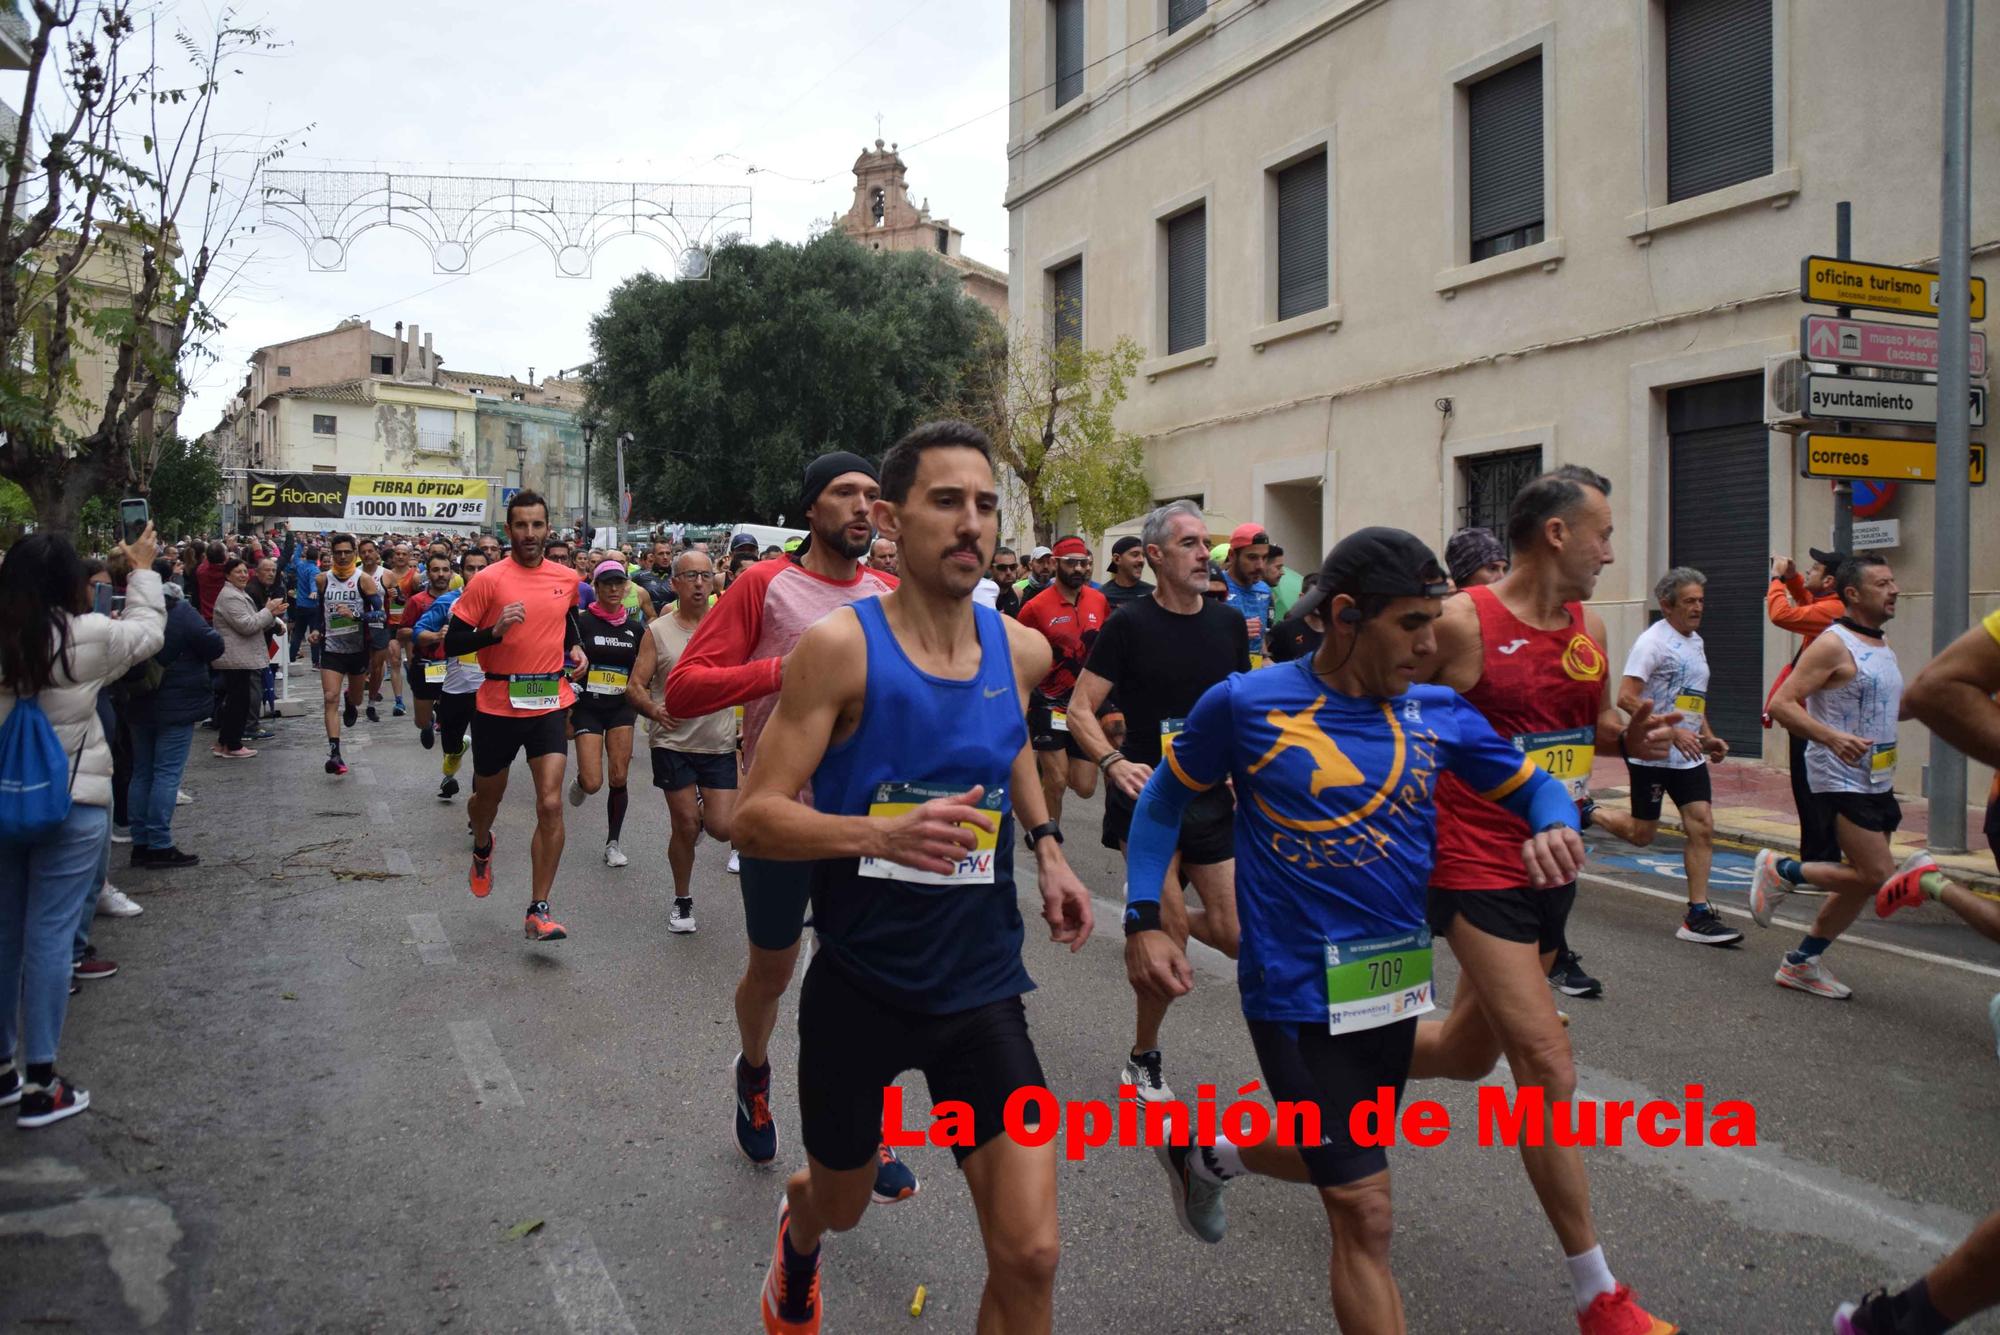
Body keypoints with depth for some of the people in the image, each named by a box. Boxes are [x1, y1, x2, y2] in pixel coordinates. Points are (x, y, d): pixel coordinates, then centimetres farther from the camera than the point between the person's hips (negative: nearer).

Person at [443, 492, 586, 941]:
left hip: (549, 705, 2)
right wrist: (496, 630, -25)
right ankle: (482, 848, 55)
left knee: (551, 805, -12)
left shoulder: (567, 578, 3)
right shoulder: (489, 580, -9)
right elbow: (452, 642, -10)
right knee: (487, 797, 18)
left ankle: (538, 911, -5)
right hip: (498, 707, -1)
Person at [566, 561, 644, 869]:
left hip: (621, 707, 3)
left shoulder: (635, 627, 5)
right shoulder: (583, 622, -6)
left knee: (618, 779, -4)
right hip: (588, 707, -2)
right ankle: (580, 782, 29)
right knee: (593, 783, -9)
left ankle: (613, 843, 11)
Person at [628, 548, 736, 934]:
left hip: (719, 742, 1)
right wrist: (653, 709, -23)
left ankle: (702, 810, 33)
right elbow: (635, 687, -2)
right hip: (673, 742, -1)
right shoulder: (658, 631, 0)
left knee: (722, 827, -5)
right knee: (685, 826, 1)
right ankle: (683, 901, 23)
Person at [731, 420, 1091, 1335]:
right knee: (841, 1204, 22)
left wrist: (1044, 843, 11)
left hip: (981, 985, 3)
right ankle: (797, 1238, 61)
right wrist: (884, 832, -34)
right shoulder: (839, 646, -16)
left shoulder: (1022, 650, -3)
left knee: (1030, 1254, -4)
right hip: (859, 985, -2)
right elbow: (755, 820, -17)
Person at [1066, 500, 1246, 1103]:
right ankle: (1143, 1061, 17)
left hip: (1213, 798, 5)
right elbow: (1080, 710, -10)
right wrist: (1114, 762, -26)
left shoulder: (1228, 622, 6)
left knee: (1234, 936, 2)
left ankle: (1158, 915, 36)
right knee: (1171, 935, -5)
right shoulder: (1129, 625, -9)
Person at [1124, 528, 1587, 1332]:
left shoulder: (1439, 714, -2)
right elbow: (1165, 800, 0)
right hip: (1297, 992, -6)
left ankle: (1207, 1153, 51)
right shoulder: (1246, 705, -13)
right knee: (1365, 1213, -3)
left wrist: (1555, 827, -15)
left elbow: (1534, 787, 9)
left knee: (1343, 1165, 24)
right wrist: (1143, 921, -7)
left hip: (1395, 983, 6)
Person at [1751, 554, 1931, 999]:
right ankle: (1781, 870, 6)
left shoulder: (1883, 649, 15)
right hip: (1840, 780, -9)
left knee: (1865, 881, 9)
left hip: (1877, 781, 9)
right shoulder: (1833, 644, -13)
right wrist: (1832, 737, -33)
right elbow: (1781, 704, -21)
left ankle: (1802, 963, 19)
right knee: (1878, 875, -14)